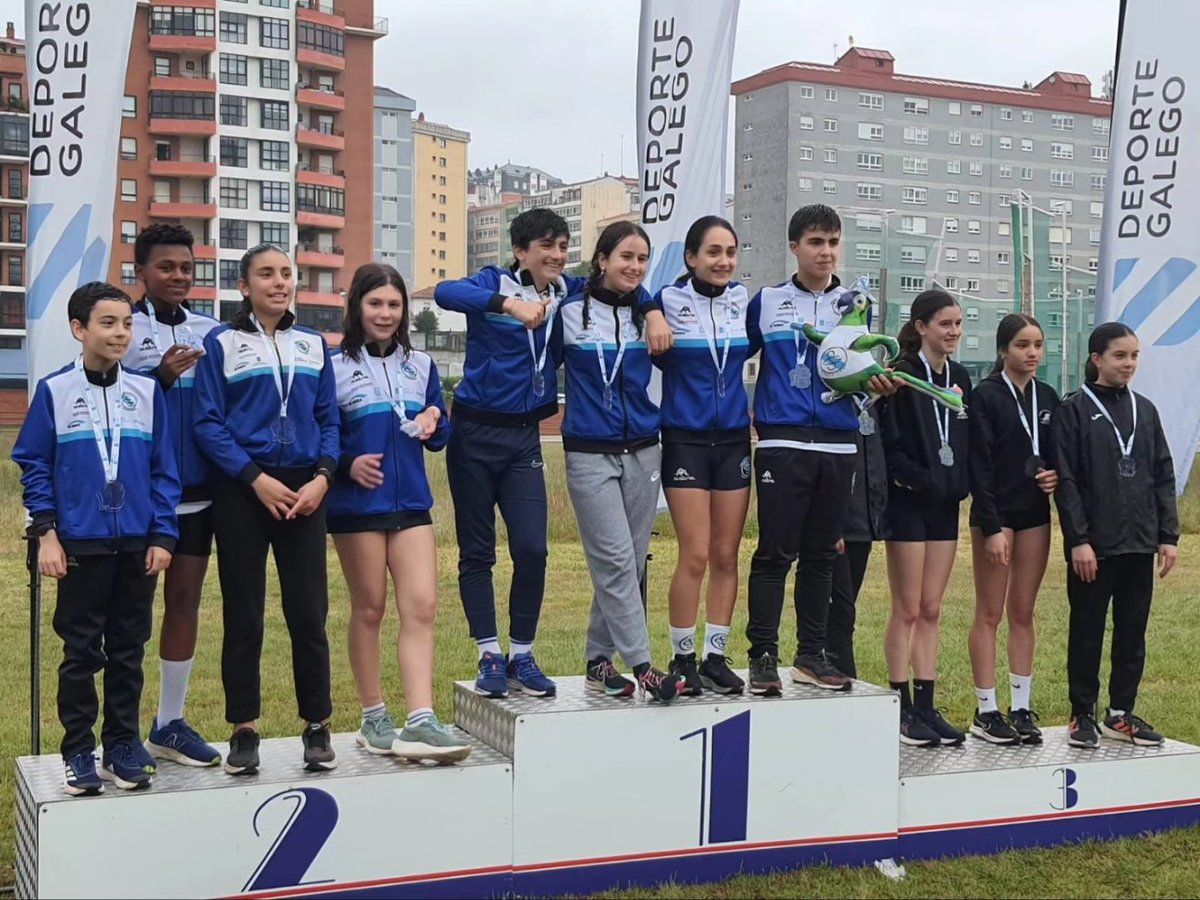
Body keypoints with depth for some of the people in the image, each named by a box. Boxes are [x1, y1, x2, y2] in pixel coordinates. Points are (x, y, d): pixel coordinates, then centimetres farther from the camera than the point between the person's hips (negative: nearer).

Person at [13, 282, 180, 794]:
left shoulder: (147, 391, 3)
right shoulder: (54, 390, -3)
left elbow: (163, 469, 5)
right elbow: (33, 465, -1)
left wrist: (162, 535, -1)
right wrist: (46, 533, -7)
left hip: (137, 545, 2)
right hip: (80, 544, -2)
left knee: (128, 650, 10)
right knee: (81, 652, 5)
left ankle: (123, 746, 21)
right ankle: (79, 752, 15)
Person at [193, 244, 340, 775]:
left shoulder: (313, 345, 12)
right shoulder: (221, 344, 2)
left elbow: (328, 419, 11)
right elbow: (208, 423, -4)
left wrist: (322, 477, -6)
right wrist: (258, 479, -13)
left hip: (303, 490, 2)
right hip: (242, 491, -2)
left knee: (308, 611, 0)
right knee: (243, 614, 3)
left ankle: (317, 727, 11)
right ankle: (243, 730, 12)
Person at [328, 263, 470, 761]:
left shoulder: (421, 364, 13)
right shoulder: (335, 366, 0)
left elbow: (439, 436, 16)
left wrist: (433, 422, -7)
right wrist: (348, 463, -21)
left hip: (411, 502, 4)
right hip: (357, 505, -3)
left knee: (421, 607, -7)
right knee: (369, 609, 5)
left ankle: (420, 723, -10)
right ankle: (374, 717, 17)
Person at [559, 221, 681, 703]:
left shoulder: (648, 311, 7)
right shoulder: (570, 311, -2)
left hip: (642, 452, 4)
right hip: (590, 454, -4)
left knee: (630, 563, 6)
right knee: (616, 559, -12)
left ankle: (599, 661, 17)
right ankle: (641, 665, -9)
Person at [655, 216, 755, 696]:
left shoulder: (743, 301, 5)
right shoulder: (667, 301, -6)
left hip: (733, 439, 4)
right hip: (685, 440, -4)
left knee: (726, 556, 6)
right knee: (695, 555, -8)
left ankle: (716, 656, 15)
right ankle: (683, 657, 6)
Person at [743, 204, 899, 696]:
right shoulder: (766, 302, 6)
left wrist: (879, 385, -6)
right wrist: (743, 409, 0)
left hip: (838, 445, 3)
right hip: (782, 442, -3)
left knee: (821, 555, 9)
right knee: (775, 553, -5)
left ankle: (811, 655, 17)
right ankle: (763, 655, 1)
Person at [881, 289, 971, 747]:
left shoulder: (960, 378, 11)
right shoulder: (901, 376, -9)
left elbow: (966, 441, 16)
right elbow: (888, 443, -14)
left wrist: (960, 483, 1)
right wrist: (920, 480, -20)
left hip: (945, 504, 6)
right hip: (909, 503, -6)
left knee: (931, 611, 9)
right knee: (907, 609, -1)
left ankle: (926, 706, 14)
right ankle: (903, 709, 6)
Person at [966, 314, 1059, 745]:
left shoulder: (1048, 397, 9)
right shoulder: (986, 396, -7)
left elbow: (1057, 455, 18)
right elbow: (979, 465, -12)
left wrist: (1055, 476, -6)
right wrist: (991, 527, -16)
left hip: (1035, 515, 5)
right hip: (995, 514, -5)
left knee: (1023, 615, 9)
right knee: (989, 615, 1)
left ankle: (1021, 708, 15)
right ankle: (986, 711, 7)